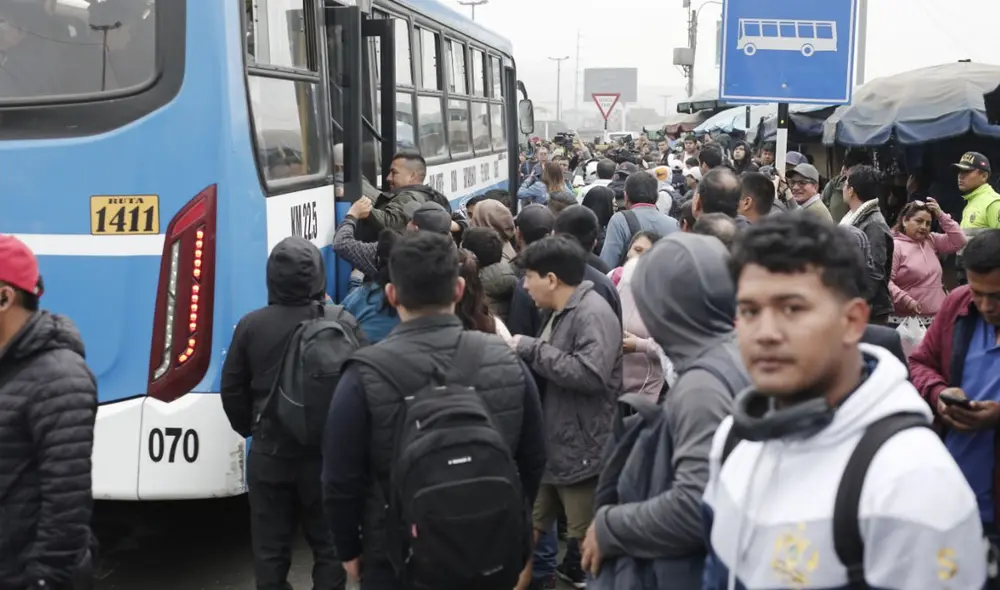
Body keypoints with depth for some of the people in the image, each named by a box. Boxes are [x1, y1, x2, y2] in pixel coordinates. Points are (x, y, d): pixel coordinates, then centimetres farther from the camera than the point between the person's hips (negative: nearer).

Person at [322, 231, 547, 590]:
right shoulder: (508, 364, -9)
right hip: (490, 555, 3)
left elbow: (341, 480, -12)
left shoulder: (365, 376, -19)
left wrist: (349, 549, 4)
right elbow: (533, 463, 2)